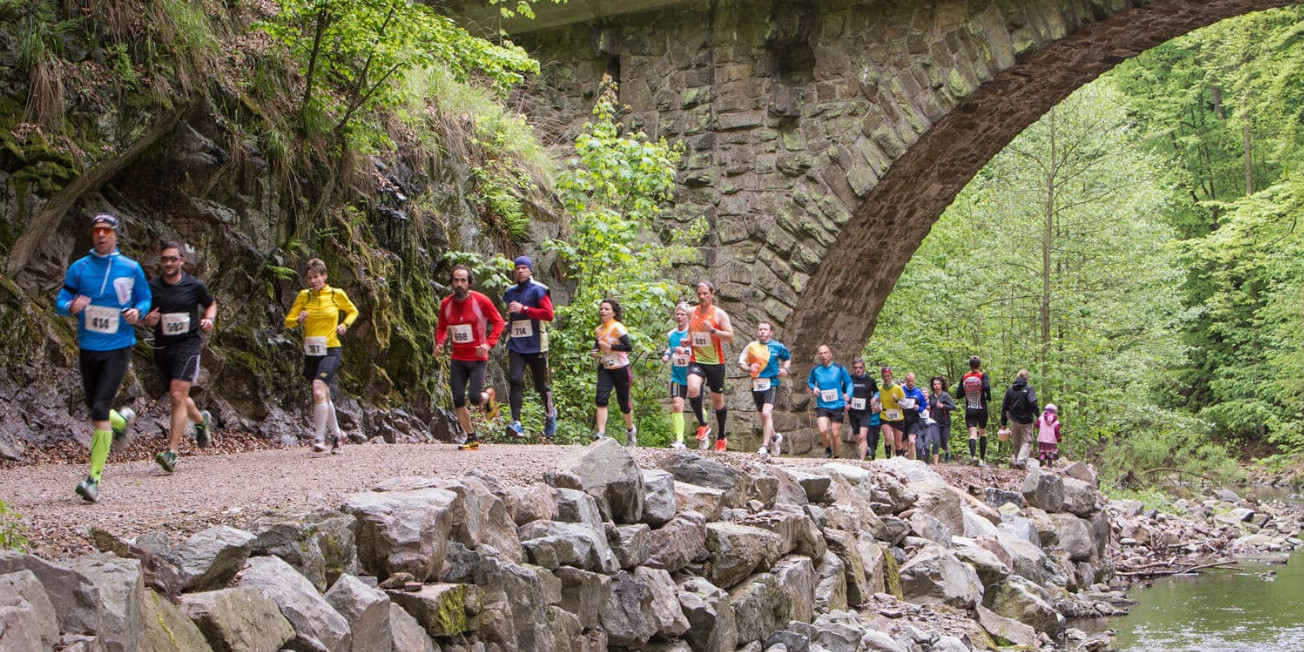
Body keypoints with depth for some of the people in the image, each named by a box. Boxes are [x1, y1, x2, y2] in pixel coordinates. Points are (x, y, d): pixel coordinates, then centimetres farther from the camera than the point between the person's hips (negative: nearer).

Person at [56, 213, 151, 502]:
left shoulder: (131, 268, 0)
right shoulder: (78, 268, 2)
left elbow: (145, 299, 11)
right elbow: (60, 302, 2)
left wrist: (137, 312, -11)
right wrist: (71, 307, -22)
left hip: (118, 349, -3)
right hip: (88, 349, 3)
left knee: (100, 408, -16)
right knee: (95, 408, 14)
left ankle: (94, 478, -13)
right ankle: (123, 421, 51)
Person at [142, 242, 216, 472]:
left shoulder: (194, 286, -1)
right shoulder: (151, 287, 1)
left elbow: (211, 304, 17)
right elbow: (141, 314, 11)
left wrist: (209, 319, -4)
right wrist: (147, 320, -12)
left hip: (188, 344, -4)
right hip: (162, 348, 4)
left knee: (178, 396, -16)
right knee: (176, 398, 16)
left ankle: (172, 451, -18)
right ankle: (202, 420, 49)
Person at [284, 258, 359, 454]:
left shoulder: (337, 294, -1)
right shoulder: (304, 296, 3)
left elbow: (353, 311, 16)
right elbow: (288, 321, 5)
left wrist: (345, 324, -3)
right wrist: (298, 320, -17)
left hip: (331, 351, -4)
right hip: (311, 352, 4)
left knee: (319, 388, -25)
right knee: (324, 396, 13)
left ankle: (319, 437, -23)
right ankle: (337, 434, 33)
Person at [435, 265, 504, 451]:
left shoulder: (481, 301, -10)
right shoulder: (446, 304, 1)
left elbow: (498, 322, -2)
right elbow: (441, 327, 17)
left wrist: (489, 343, -16)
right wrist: (439, 342, -4)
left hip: (477, 359, -4)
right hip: (457, 360, 4)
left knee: (474, 397, -14)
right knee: (458, 400, -2)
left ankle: (488, 396, 24)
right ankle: (472, 438, 13)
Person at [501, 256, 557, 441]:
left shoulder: (538, 291, -3)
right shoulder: (510, 293, 15)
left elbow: (548, 314, -15)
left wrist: (523, 309, -19)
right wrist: (509, 323, 10)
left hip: (535, 345, -4)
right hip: (515, 345, 4)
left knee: (541, 384, 7)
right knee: (515, 380, -16)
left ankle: (550, 412, 36)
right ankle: (516, 423, -22)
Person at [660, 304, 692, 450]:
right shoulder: (671, 335, 10)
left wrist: (686, 351, -29)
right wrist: (666, 357, 4)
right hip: (677, 376, 4)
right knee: (676, 405, -8)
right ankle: (679, 440, -10)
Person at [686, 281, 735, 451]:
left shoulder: (719, 314, -4)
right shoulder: (692, 313, 8)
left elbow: (730, 336, -10)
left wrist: (713, 330, -25)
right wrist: (687, 342, 2)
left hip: (715, 362, -2)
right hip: (696, 361, 2)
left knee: (718, 401, 8)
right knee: (692, 389, -28)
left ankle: (721, 437, 25)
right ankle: (702, 426, -12)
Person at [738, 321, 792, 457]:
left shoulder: (778, 347, 3)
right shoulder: (751, 347, 6)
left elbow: (788, 358, 21)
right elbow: (741, 362, 10)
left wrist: (785, 369, 2)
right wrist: (749, 368, -11)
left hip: (771, 383, -3)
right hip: (756, 384, 4)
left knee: (766, 413, -20)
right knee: (763, 416, 14)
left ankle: (764, 446, -19)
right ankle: (775, 437, 41)